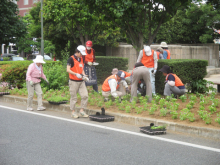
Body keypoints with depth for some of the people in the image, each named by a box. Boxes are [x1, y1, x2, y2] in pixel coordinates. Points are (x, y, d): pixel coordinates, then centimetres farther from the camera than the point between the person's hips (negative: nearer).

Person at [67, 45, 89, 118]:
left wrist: (84, 76, 3)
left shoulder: (81, 59, 14)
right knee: (74, 97, 1)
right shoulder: (71, 59, -9)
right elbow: (68, 70, -16)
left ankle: (82, 111, 9)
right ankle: (73, 112, 13)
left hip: (81, 81, 7)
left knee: (85, 95, -2)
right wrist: (76, 74, -27)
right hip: (73, 81, -6)